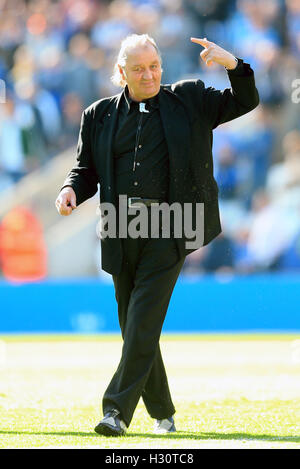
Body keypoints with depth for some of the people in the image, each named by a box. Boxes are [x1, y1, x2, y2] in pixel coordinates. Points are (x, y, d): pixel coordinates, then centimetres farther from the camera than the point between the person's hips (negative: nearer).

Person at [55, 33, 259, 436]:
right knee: (134, 327, 8)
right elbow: (86, 169, 18)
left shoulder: (188, 100, 8)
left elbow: (245, 102, 8)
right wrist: (71, 190, -4)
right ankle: (162, 412, 23)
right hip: (122, 232, 3)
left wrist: (234, 65, -10)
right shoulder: (100, 116, 12)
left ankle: (118, 410, -17)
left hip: (167, 228, -3)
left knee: (144, 321, -15)